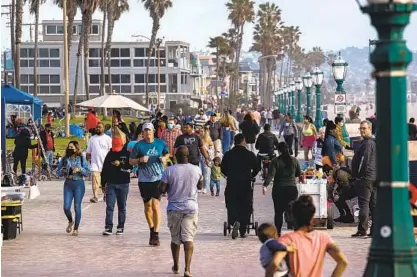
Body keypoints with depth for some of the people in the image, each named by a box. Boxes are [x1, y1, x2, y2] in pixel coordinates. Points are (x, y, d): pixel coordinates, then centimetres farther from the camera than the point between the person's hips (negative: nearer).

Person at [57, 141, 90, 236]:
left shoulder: (81, 159, 1)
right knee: (66, 207, -6)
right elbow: (58, 172, 12)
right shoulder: (64, 159, 7)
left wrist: (79, 169, -16)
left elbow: (88, 172, 0)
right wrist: (62, 171, -10)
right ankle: (70, 222, 25)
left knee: (77, 207, -3)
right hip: (68, 184, 2)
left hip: (79, 184, -2)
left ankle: (76, 228, 7)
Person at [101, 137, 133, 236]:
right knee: (109, 206, -6)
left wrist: (120, 164, -18)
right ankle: (108, 227, -6)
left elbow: (130, 167, -8)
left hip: (123, 184, -1)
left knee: (122, 207, 6)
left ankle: (121, 227, 12)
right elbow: (104, 170, 11)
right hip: (111, 183, 2)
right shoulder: (110, 155, 8)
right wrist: (103, 184, 10)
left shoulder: (127, 154, 1)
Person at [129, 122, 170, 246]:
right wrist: (140, 160, -16)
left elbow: (167, 153, 21)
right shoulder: (139, 145, -2)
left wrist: (164, 158, -1)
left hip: (158, 178, -1)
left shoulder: (160, 143, 2)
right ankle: (152, 229, 31)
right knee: (147, 206, 11)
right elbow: (130, 161, 3)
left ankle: (156, 234, -11)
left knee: (155, 205, -12)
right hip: (144, 179, 1)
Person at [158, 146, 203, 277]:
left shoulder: (169, 171, -9)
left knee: (175, 238, 15)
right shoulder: (196, 170, -2)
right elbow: (200, 186, 13)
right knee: (188, 238, -5)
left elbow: (161, 189, -10)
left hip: (174, 208, 0)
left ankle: (176, 266, 29)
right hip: (191, 208, 0)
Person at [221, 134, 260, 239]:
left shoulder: (228, 155, 1)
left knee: (231, 205, 4)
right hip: (246, 185, 0)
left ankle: (235, 221, -25)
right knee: (245, 207, 9)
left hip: (231, 184, 0)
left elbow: (223, 169, 5)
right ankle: (243, 231, 10)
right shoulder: (250, 155, -2)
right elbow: (257, 168, 3)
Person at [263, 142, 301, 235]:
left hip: (279, 189, -2)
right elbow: (299, 174, 14)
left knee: (278, 212, 3)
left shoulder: (275, 161, -6)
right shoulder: (294, 160, 3)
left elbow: (270, 174, -17)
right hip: (292, 188, 2)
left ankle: (278, 232, 2)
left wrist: (265, 185, -22)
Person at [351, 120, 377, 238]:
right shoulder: (375, 143, 17)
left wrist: (357, 175, -11)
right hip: (374, 178, 10)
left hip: (365, 178, -10)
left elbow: (364, 161, -19)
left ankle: (362, 230, -13)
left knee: (363, 204, -10)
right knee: (374, 204, 10)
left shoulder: (367, 143, -13)